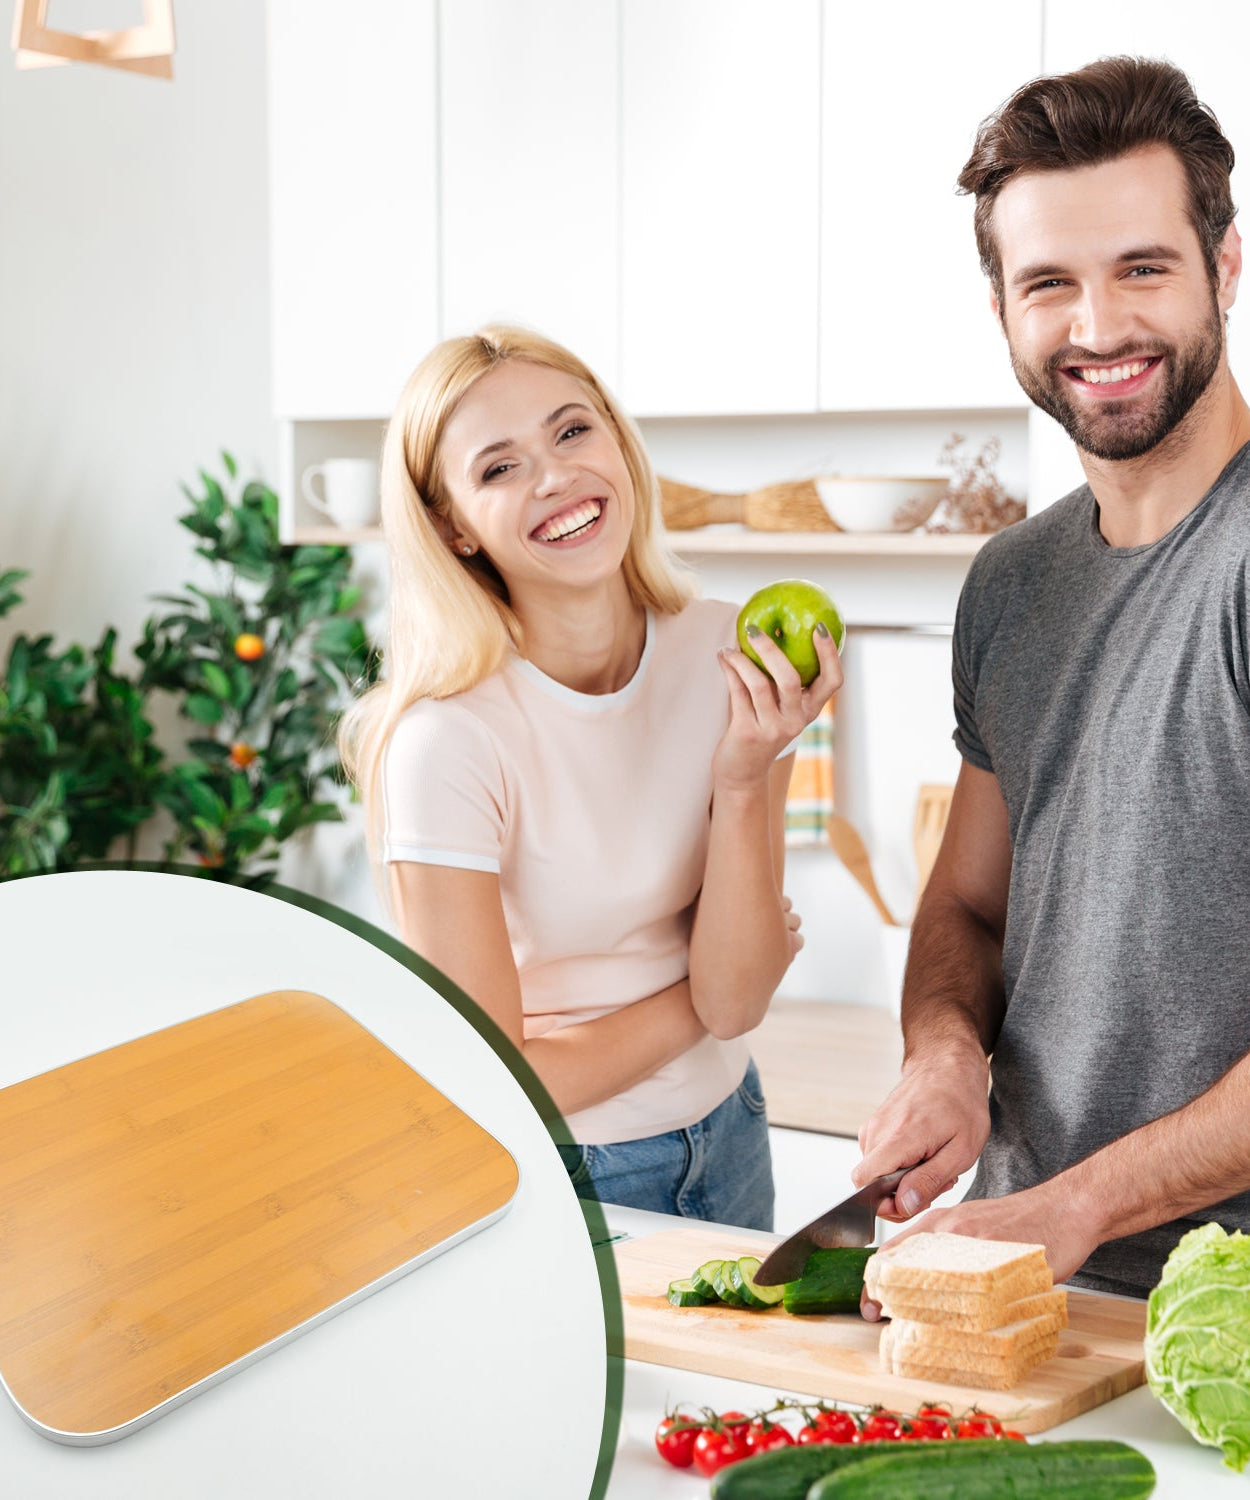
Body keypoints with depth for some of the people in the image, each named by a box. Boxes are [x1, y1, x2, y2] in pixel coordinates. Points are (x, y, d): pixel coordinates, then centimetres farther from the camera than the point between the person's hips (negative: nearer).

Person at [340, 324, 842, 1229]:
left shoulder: (733, 660, -12)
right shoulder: (447, 740, -26)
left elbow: (736, 1002, -14)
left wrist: (746, 780, -26)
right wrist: (698, 1001, -9)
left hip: (723, 1138, 5)